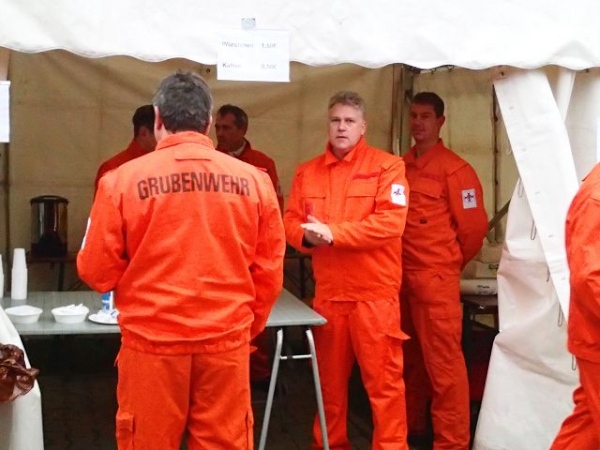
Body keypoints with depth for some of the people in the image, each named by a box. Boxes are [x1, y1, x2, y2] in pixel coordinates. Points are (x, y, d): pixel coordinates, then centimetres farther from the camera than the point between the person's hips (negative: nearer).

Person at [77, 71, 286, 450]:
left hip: (152, 341, -1)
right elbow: (269, 270, 3)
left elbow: (97, 271, -2)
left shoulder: (123, 179, -8)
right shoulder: (253, 180, -2)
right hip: (227, 341, 2)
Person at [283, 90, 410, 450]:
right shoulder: (308, 172, 11)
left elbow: (390, 222, -15)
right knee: (330, 377, 14)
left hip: (375, 293, -4)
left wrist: (332, 232, -18)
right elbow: (291, 221, 10)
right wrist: (307, 235, -14)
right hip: (328, 293, 4)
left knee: (383, 379, -1)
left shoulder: (387, 166, -4)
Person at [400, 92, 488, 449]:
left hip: (437, 278, -6)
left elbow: (474, 226, -7)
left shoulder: (455, 169, -9)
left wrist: (449, 263, 4)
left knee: (443, 361, -4)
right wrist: (402, 262, 11)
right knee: (409, 357, 18)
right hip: (402, 277, 7)